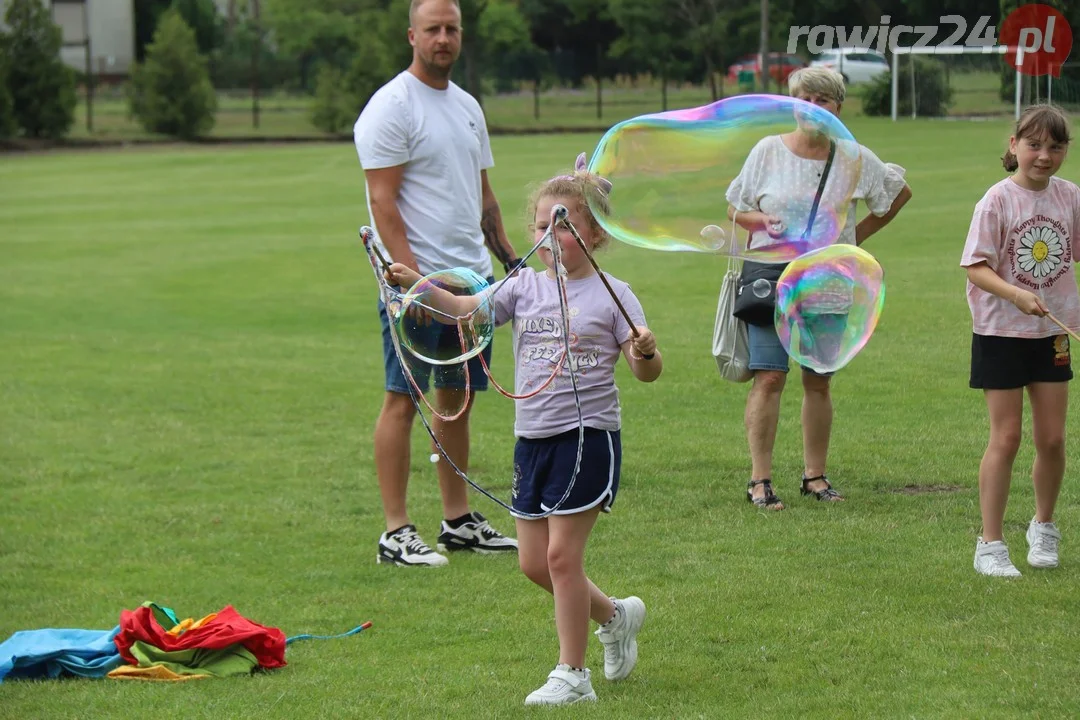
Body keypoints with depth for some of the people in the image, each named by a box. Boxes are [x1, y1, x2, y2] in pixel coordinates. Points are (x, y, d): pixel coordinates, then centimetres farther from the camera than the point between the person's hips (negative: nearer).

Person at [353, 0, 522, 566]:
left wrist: (509, 258, 15)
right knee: (403, 400, -6)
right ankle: (396, 534, -5)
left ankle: (459, 521, 19)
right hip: (418, 280, -8)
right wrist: (412, 277, -22)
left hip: (471, 275, 8)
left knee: (458, 397, 12)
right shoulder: (391, 107, -8)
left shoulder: (466, 106, 17)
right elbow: (382, 201, -14)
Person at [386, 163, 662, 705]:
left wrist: (646, 353, -28)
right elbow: (464, 309, -6)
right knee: (533, 562, 9)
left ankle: (572, 675, 5)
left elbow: (646, 373, -6)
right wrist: (416, 283, -21)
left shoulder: (611, 295, -5)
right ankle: (616, 616, 33)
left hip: (588, 437, -6)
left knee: (562, 555, -6)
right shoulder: (525, 287, 6)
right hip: (533, 438, 6)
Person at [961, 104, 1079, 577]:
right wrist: (1016, 295, -31)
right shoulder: (998, 200, -13)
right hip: (1001, 333, -4)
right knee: (1006, 437, -3)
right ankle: (990, 545, 5)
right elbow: (975, 267, -17)